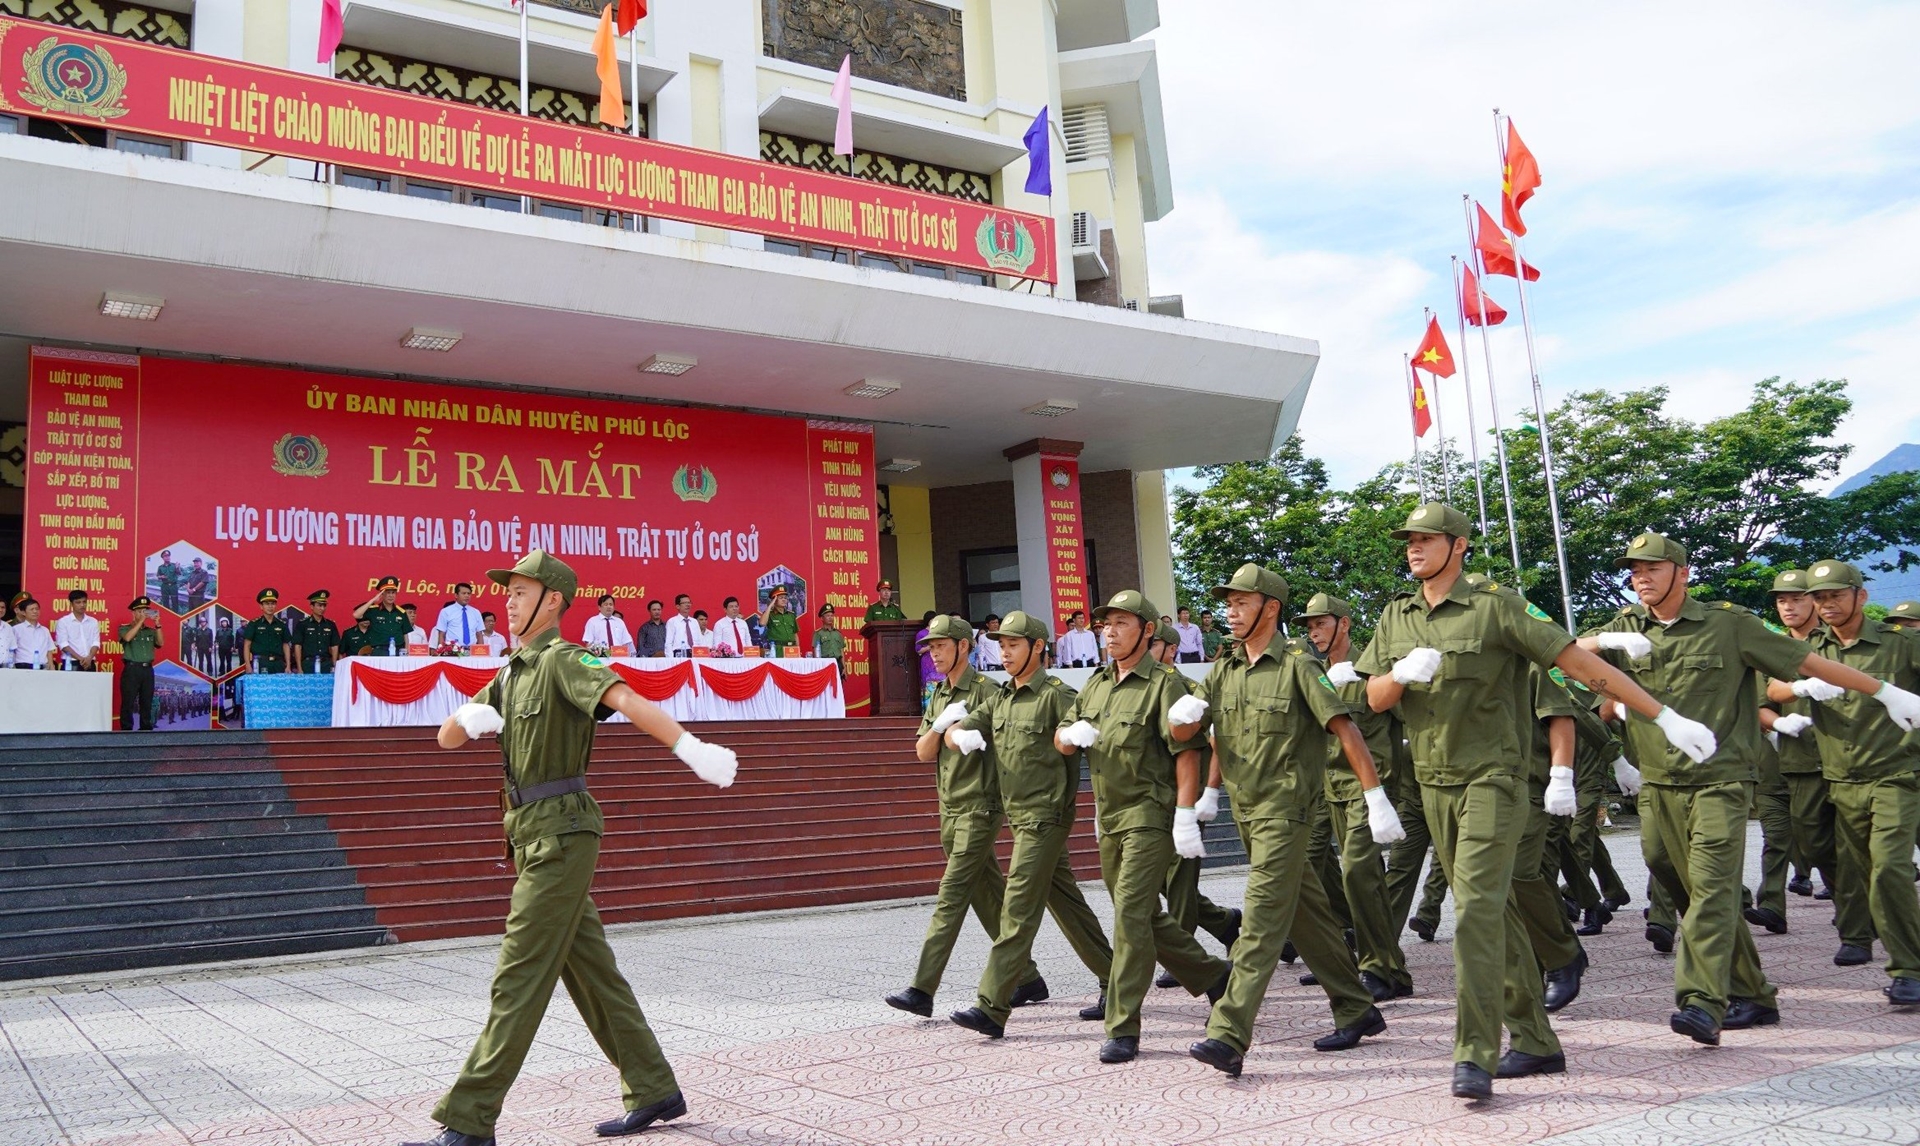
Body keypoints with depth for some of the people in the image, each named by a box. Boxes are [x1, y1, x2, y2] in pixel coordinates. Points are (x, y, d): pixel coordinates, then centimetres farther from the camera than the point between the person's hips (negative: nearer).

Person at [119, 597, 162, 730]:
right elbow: (128, 638, -17)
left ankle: (146, 729, 13)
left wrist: (157, 624, -8)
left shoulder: (151, 630, 14)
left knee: (147, 703, 8)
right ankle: (126, 730, -1)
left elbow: (160, 643, 0)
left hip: (148, 669, 4)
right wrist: (140, 621, -15)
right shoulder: (125, 628, 4)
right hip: (131, 669, -4)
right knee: (128, 703, -4)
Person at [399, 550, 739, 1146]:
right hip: (533, 835, 9)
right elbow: (447, 738, 21)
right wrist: (466, 718, -4)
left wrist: (689, 747, -43)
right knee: (589, 970, 13)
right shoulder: (512, 674, 17)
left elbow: (625, 700, -28)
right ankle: (654, 1092, 22)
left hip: (560, 835, -9)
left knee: (518, 979, -5)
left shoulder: (562, 659, -10)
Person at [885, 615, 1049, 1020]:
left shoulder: (986, 691, -9)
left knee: (951, 897, -10)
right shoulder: (939, 696, 15)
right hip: (950, 809, 8)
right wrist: (941, 724, -8)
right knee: (988, 898, 12)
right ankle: (1026, 977, 22)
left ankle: (922, 989, -12)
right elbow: (923, 752, 7)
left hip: (979, 808, -8)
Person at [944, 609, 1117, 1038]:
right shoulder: (999, 698, 14)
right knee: (1067, 904, 14)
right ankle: (1113, 982, 25)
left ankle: (992, 1007, -9)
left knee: (1018, 910, -9)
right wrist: (960, 736, -13)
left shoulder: (1056, 695, -9)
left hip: (1046, 816, -8)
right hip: (1019, 815, 8)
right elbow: (954, 733, 9)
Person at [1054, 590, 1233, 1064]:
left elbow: (1186, 752, -16)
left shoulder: (1164, 683, -9)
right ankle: (1213, 975, 35)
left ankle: (1123, 1028, -6)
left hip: (1149, 816, -8)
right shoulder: (1097, 683, 14)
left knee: (1131, 914, -12)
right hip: (1108, 817, 8)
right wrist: (1070, 735, -6)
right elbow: (1061, 742, 18)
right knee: (1144, 916, 16)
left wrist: (1186, 816, -22)